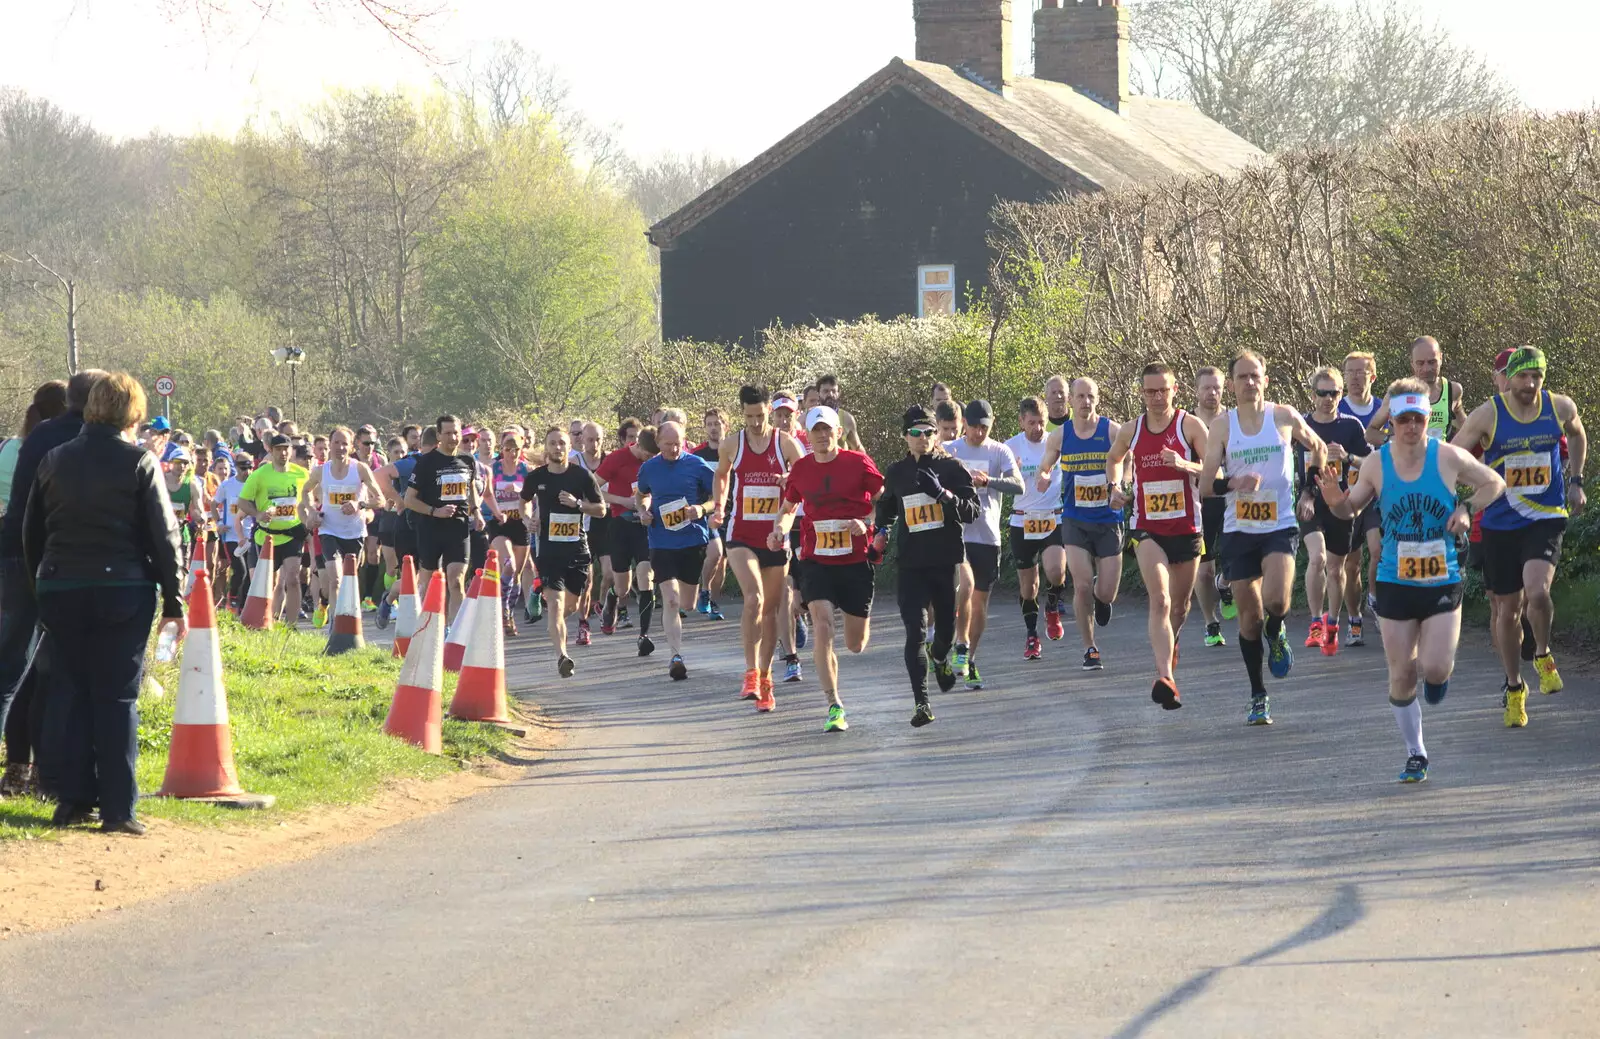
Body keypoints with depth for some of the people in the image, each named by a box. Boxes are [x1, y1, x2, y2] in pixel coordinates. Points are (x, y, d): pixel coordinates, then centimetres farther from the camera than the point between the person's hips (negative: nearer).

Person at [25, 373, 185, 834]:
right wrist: (174, 602, 0)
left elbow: (31, 533, 12)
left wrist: (43, 586, 19)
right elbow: (163, 535, -5)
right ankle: (118, 808, -4)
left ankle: (71, 799, 8)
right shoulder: (138, 463, -5)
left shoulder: (55, 461, 7)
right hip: (123, 592, -3)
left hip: (60, 590, 3)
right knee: (117, 697, -1)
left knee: (68, 693, 10)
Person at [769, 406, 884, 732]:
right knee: (822, 626, -20)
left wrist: (867, 523, -18)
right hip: (816, 561, 1)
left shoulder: (858, 463, -5)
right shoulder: (801, 469, 3)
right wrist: (779, 529, -1)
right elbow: (788, 507, 18)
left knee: (856, 645, 7)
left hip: (856, 561, -1)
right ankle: (834, 706, -17)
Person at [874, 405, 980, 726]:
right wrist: (881, 534, 11)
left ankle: (940, 658, 49)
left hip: (948, 561, -1)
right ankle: (921, 702, -14)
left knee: (947, 626, 11)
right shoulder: (896, 474, 9)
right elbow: (886, 507, 28)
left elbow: (973, 511, -7)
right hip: (910, 564, 1)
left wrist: (943, 494, -21)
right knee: (914, 631, -12)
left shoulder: (952, 469, 0)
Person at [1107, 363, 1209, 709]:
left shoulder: (1190, 426, -5)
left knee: (1180, 605, 16)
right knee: (1159, 600, -19)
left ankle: (1171, 644, 50)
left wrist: (1184, 464, -28)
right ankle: (1166, 679, -31)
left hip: (1186, 527, 0)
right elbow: (1113, 458, 28)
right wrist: (1113, 487, 10)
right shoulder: (1131, 431, 5)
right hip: (1146, 528, 0)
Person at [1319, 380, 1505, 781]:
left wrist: (1467, 509, -10)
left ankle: (1436, 674, 27)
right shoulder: (1376, 465, -6)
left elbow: (1495, 483, 7)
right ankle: (1415, 755, 19)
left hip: (1443, 582, -1)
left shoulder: (1449, 458, -9)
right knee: (1401, 678, 2)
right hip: (1395, 583, 1)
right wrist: (1335, 501, -14)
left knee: (1435, 669, -11)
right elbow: (1350, 510, 9)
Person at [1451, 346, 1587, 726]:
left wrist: (1575, 481, 16)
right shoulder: (1488, 415, -10)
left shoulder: (1560, 408, -3)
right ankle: (1514, 689, 25)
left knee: (1537, 591, -25)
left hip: (1546, 518, 0)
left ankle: (1543, 654, 5)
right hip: (1501, 523, 0)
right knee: (1507, 608, 7)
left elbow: (1577, 436, 20)